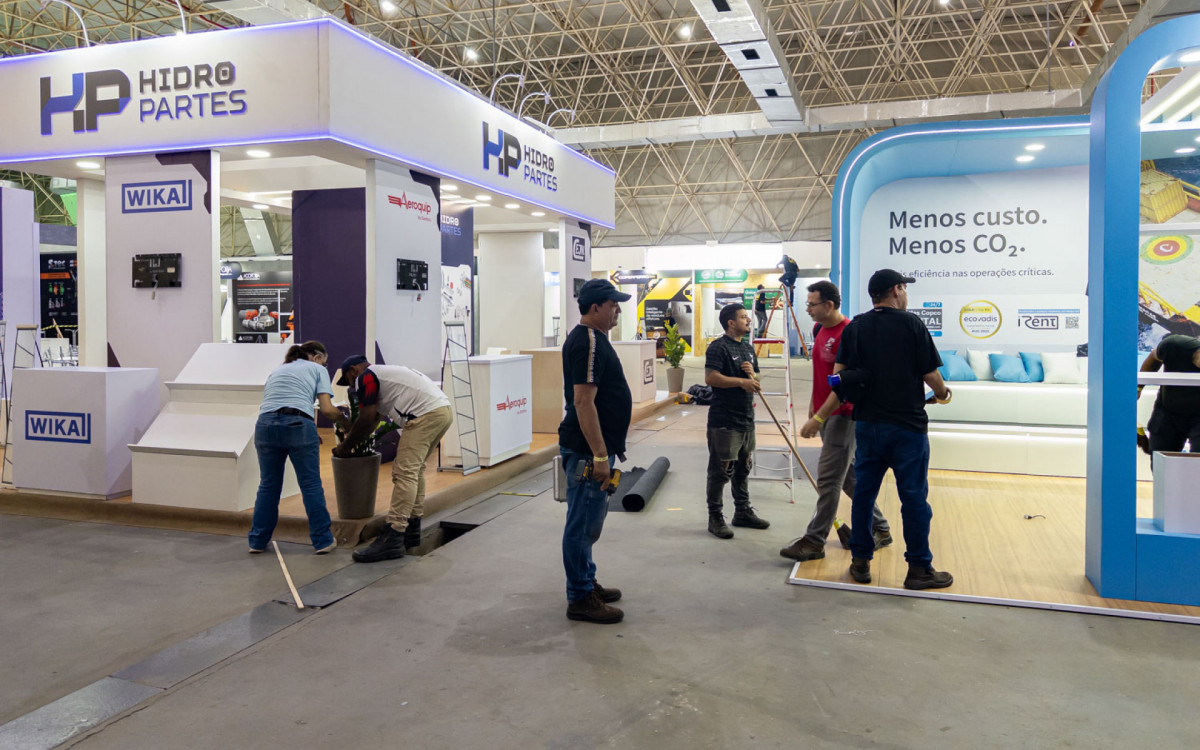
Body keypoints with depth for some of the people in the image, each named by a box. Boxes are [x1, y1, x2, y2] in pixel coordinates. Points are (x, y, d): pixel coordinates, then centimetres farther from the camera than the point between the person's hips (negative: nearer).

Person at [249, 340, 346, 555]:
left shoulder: (277, 371, 32)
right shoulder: (317, 369, 17)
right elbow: (326, 409, 4)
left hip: (265, 425, 4)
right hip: (298, 425, -4)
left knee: (268, 485, 16)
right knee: (311, 485, 6)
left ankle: (258, 541, 23)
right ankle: (323, 541, 12)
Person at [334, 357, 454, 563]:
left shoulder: (365, 377, 3)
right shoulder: (382, 373, 33)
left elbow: (366, 420, -1)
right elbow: (374, 419, 37)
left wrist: (345, 446, 11)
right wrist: (353, 437, 41)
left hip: (425, 414, -10)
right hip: (444, 409, 10)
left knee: (405, 473, -12)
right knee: (415, 470, 19)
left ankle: (392, 540, -16)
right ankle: (412, 529, 22)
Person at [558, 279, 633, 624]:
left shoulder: (592, 338, 15)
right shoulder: (588, 343, -19)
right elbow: (583, 401, -25)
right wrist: (600, 455, -25)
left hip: (591, 447, 11)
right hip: (587, 449, -11)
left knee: (587, 520, 19)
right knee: (583, 523, -2)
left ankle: (587, 584, 31)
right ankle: (580, 599, 7)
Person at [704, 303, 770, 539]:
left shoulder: (748, 349, 16)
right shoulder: (718, 347, -11)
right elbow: (710, 378, -21)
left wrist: (752, 373, -1)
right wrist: (741, 381, -22)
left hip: (746, 418, 9)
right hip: (724, 420, -9)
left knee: (743, 467, 18)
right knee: (721, 470, -4)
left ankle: (743, 512, 30)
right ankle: (715, 518, 6)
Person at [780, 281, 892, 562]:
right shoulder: (820, 329, 9)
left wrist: (818, 418, -24)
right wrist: (813, 407, 19)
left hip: (843, 415, -9)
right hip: (826, 414, 9)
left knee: (828, 479, -5)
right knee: (848, 475, 16)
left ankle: (814, 542, 1)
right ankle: (880, 528, 29)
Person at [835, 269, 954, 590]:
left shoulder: (854, 328, 4)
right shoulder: (911, 324, -8)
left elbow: (838, 374, 1)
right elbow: (930, 374, -7)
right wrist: (942, 394, 13)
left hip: (867, 423, 5)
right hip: (907, 424, -4)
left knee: (864, 492, 12)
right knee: (914, 497, 5)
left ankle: (860, 562, 18)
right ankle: (919, 569, 13)